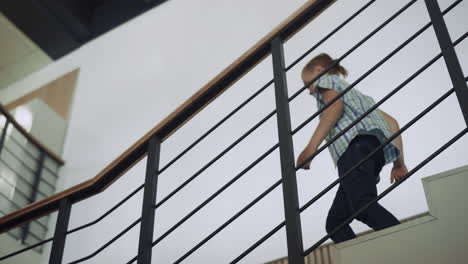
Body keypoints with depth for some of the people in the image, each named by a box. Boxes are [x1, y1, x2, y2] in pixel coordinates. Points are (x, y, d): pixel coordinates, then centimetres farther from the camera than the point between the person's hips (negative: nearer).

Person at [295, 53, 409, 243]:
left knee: (362, 205, -29)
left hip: (355, 143, -8)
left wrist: (311, 147, -13)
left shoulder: (326, 80, 21)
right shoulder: (355, 93, 43)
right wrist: (399, 162, 25)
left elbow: (335, 104, -4)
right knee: (335, 222, 2)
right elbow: (391, 122, 32)